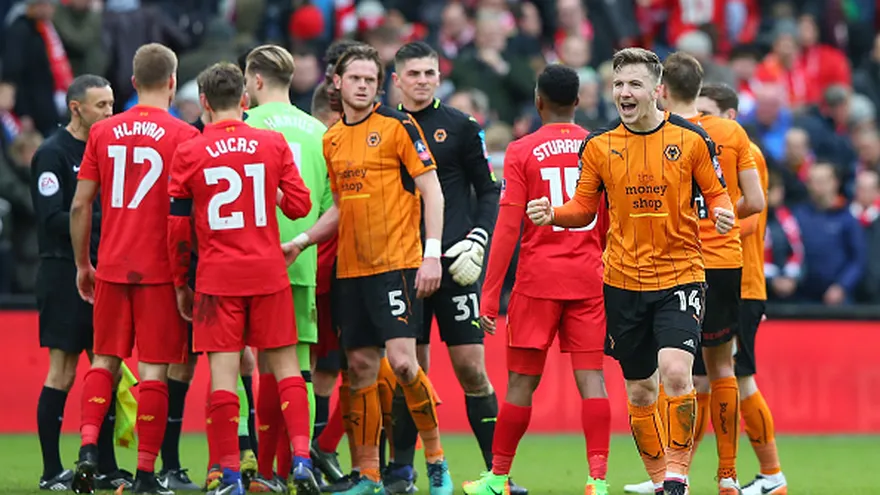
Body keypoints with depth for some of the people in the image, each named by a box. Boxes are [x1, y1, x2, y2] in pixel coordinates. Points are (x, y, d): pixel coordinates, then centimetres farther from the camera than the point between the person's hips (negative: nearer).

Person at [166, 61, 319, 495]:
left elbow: (178, 228, 1)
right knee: (285, 364, 9)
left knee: (223, 371, -2)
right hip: (269, 275, 1)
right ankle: (301, 459, -2)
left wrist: (180, 284, 11)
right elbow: (299, 204, 1)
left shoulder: (188, 154, -2)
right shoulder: (273, 144, 0)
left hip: (216, 278, -1)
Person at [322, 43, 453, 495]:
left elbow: (432, 190, -6)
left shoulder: (398, 126, -4)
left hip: (397, 263, -6)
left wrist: (432, 254, -13)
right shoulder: (331, 139, 13)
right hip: (351, 268, 6)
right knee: (360, 367, 4)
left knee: (401, 360, -15)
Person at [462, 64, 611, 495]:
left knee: (522, 380, 5)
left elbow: (507, 228, -7)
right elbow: (612, 229, 12)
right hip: (588, 278, 2)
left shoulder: (522, 151, -4)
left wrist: (489, 296, -5)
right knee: (591, 377, -1)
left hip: (538, 280, -2)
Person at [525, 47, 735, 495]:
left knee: (675, 371, -21)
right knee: (639, 390, 8)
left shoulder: (691, 138, -3)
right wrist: (553, 214, -11)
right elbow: (584, 208, 9)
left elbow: (715, 192, 5)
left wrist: (722, 213, -17)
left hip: (680, 273, -3)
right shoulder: (599, 145, 2)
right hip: (623, 281, 3)